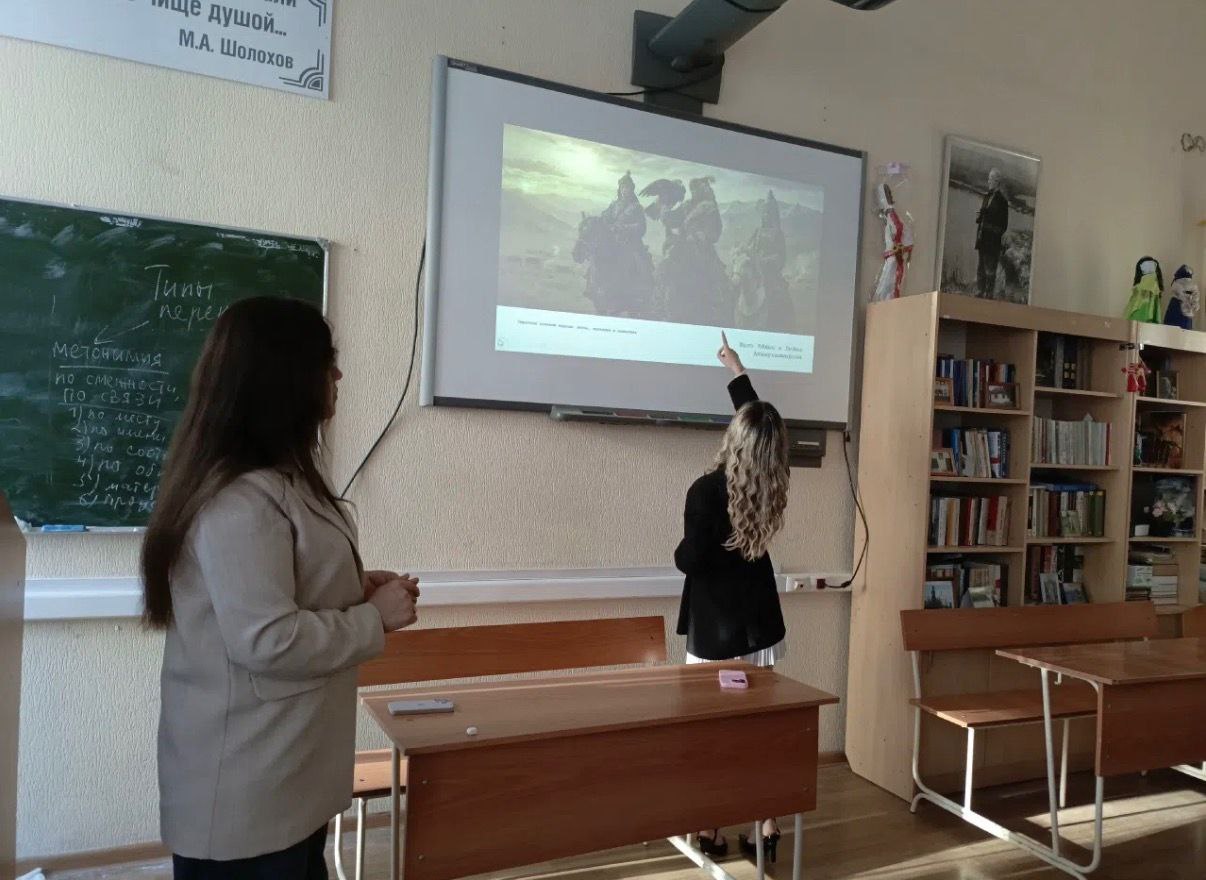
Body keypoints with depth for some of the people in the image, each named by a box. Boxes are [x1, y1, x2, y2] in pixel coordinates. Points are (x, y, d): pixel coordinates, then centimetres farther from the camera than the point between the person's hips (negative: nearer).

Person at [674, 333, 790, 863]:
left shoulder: (707, 490, -18)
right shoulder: (771, 486, -1)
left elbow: (690, 560, -18)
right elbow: (760, 420, 15)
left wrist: (680, 550, 6)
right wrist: (736, 371, 26)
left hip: (716, 630, -5)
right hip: (762, 625, 5)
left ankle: (712, 833, 20)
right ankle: (768, 830, 21)